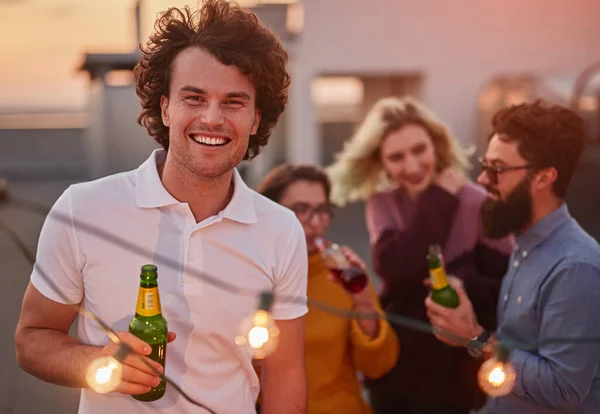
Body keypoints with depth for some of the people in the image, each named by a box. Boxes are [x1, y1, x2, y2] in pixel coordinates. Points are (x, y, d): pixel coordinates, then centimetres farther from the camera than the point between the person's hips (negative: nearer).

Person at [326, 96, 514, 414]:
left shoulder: (475, 204, -14)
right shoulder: (382, 203, -1)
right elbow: (394, 267, -19)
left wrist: (464, 286, -29)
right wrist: (438, 202, -16)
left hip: (448, 372, -4)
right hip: (390, 362, 4)